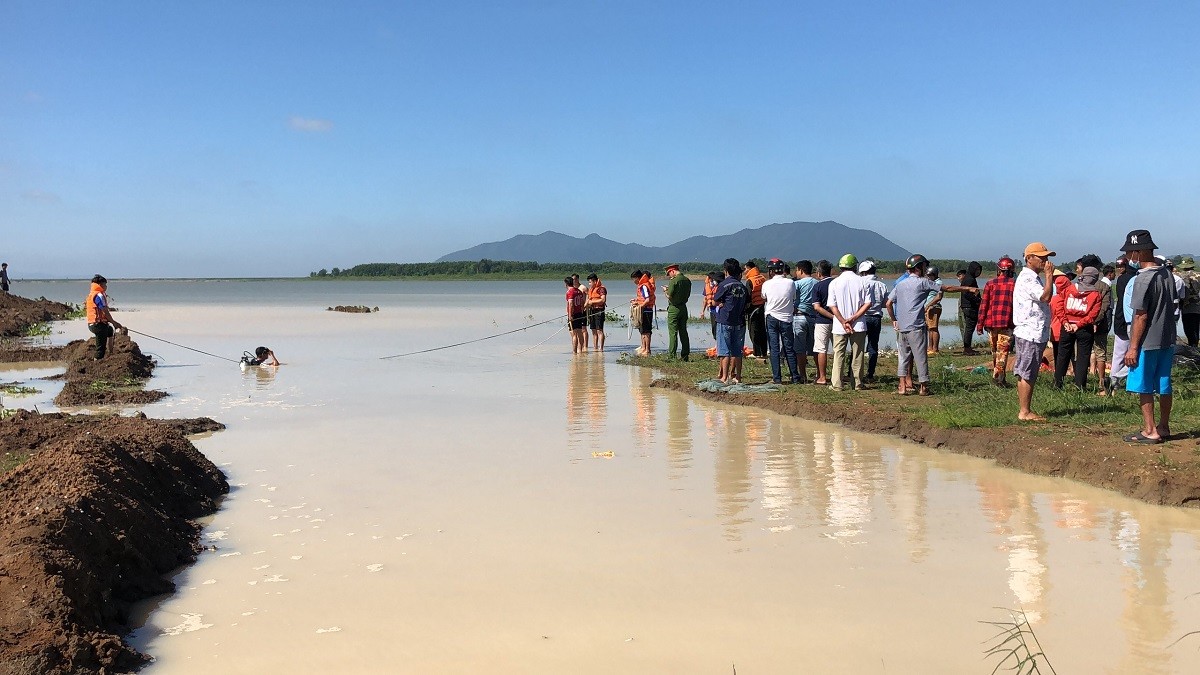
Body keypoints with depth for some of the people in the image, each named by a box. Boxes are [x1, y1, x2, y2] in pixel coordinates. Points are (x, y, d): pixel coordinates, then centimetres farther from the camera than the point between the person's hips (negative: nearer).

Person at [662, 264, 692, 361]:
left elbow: (669, 295, -18)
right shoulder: (687, 280, 7)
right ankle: (685, 355, 13)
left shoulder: (674, 281, -15)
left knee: (673, 333, -4)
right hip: (684, 308, 7)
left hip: (674, 308, -7)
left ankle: (671, 356, -4)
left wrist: (665, 290, 4)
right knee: (683, 332, 11)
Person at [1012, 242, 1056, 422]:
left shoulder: (1035, 278, 20)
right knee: (1027, 374, -6)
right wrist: (1049, 274, -17)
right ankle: (1024, 412, -3)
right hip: (1029, 334, -11)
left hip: (1036, 334, 11)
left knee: (1028, 374, 12)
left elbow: (1044, 299, 19)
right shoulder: (1027, 278, -13)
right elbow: (1046, 296, -23)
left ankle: (1026, 410, 16)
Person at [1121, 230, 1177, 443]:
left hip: (1148, 343, -8)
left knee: (1144, 387, 0)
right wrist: (1169, 338, 21)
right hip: (1167, 341, 8)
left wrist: (1133, 348, -15)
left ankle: (1150, 431, 2)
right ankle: (1163, 428, 22)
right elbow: (1171, 309, 14)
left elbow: (1141, 316, -18)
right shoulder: (1167, 275, 8)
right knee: (1164, 386, 14)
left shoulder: (1143, 279, -17)